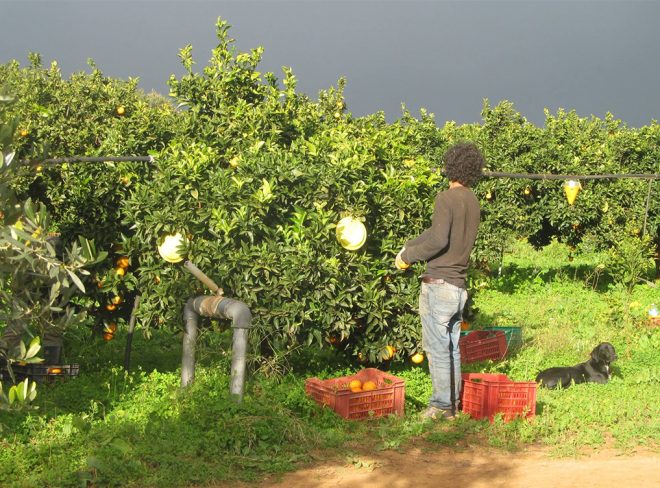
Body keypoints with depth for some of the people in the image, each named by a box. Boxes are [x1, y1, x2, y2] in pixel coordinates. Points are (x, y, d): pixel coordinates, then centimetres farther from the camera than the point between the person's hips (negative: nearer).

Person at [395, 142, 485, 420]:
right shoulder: (473, 202, 11)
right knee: (452, 348, 14)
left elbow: (438, 240, -23)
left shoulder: (446, 198, -14)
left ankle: (441, 405, 3)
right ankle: (453, 405, 21)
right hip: (460, 287, 8)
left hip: (439, 285, -8)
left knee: (437, 348, -1)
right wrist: (408, 247, 13)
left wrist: (409, 256, -9)